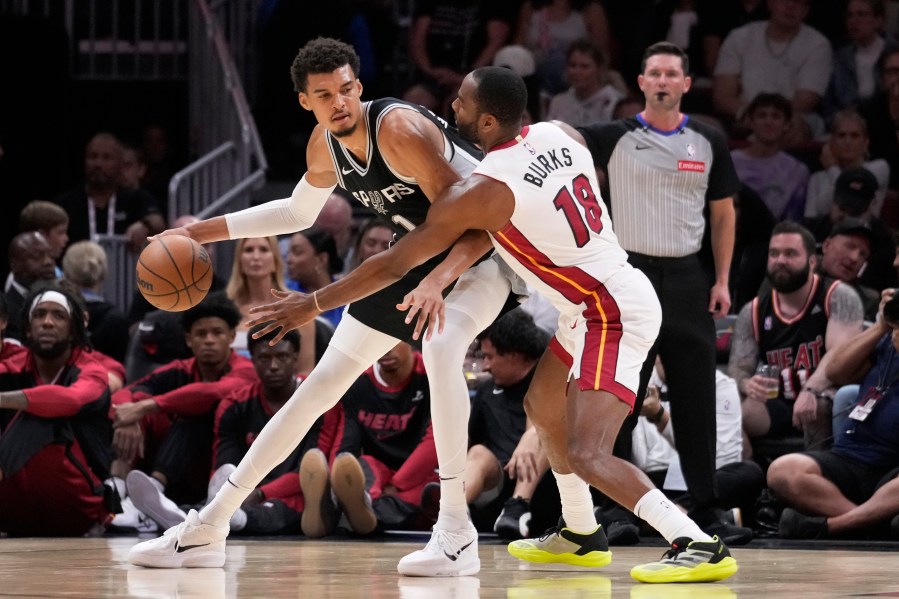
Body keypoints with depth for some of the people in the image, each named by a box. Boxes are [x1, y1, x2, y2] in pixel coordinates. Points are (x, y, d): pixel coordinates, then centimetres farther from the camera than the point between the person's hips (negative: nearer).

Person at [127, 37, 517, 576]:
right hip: (420, 250, 8)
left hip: (484, 247, -8)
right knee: (321, 383, 6)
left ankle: (457, 535, -30)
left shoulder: (399, 128, -30)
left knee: (441, 347, -37)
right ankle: (209, 529, 13)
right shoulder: (325, 145, -6)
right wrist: (203, 232, 10)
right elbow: (299, 212, 15)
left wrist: (440, 278, -51)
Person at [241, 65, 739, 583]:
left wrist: (314, 304, 2)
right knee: (542, 404, 26)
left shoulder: (479, 192, -18)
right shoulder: (561, 134, 1)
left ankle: (701, 547, -26)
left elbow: (394, 264, -10)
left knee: (587, 455, -17)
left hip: (611, 315, -10)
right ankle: (580, 535, 38)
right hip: (600, 301, 10)